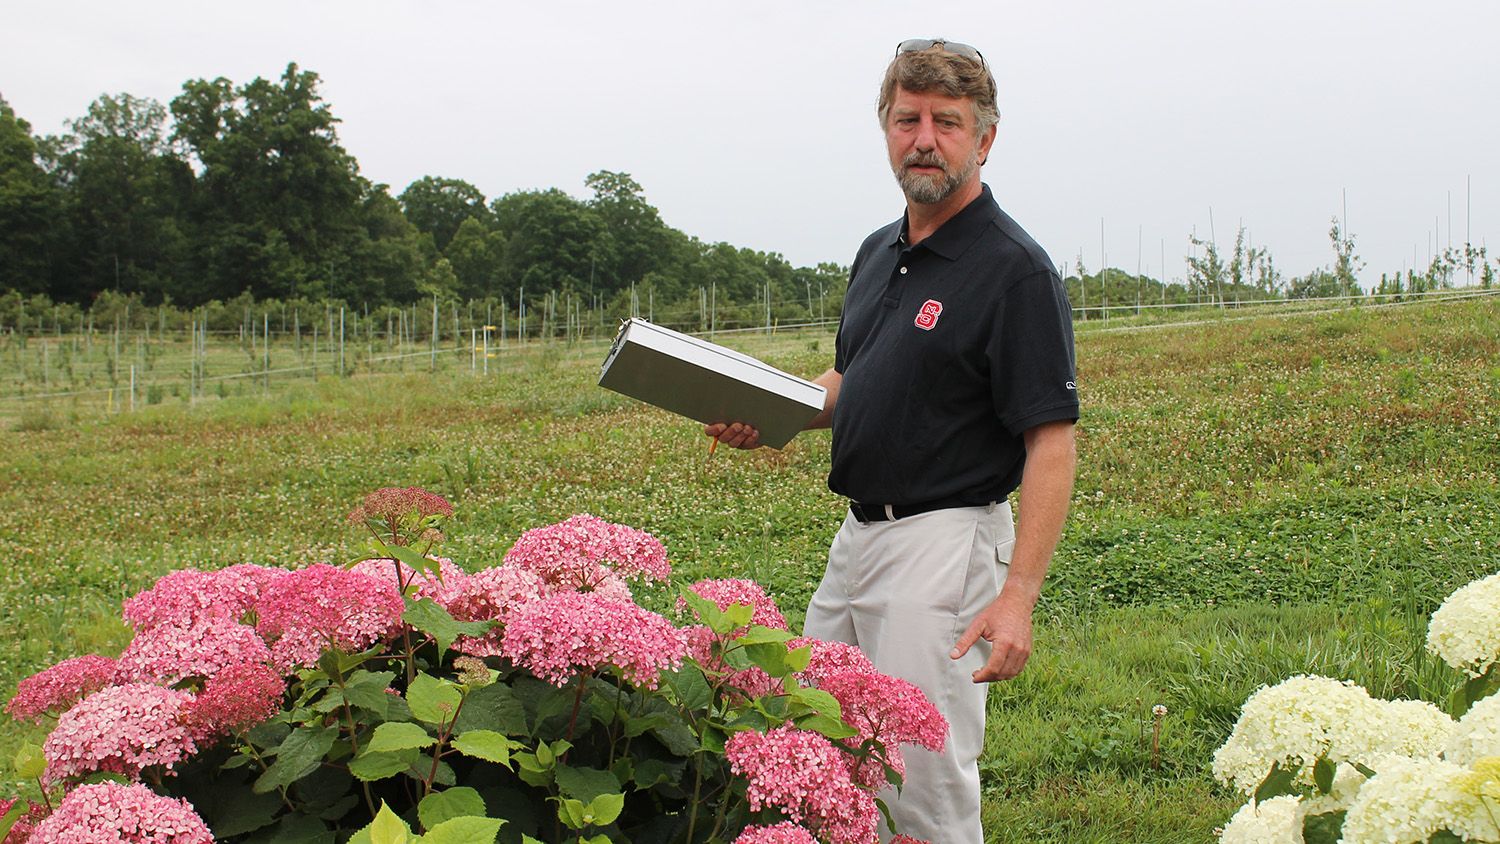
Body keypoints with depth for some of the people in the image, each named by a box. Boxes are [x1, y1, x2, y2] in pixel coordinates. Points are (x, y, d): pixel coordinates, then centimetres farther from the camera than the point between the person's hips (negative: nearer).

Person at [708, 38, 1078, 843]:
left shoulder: (1015, 270, -14)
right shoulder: (877, 254, 12)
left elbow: (1051, 443, -18)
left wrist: (1019, 594, -26)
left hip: (945, 544, -9)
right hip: (857, 533, 9)